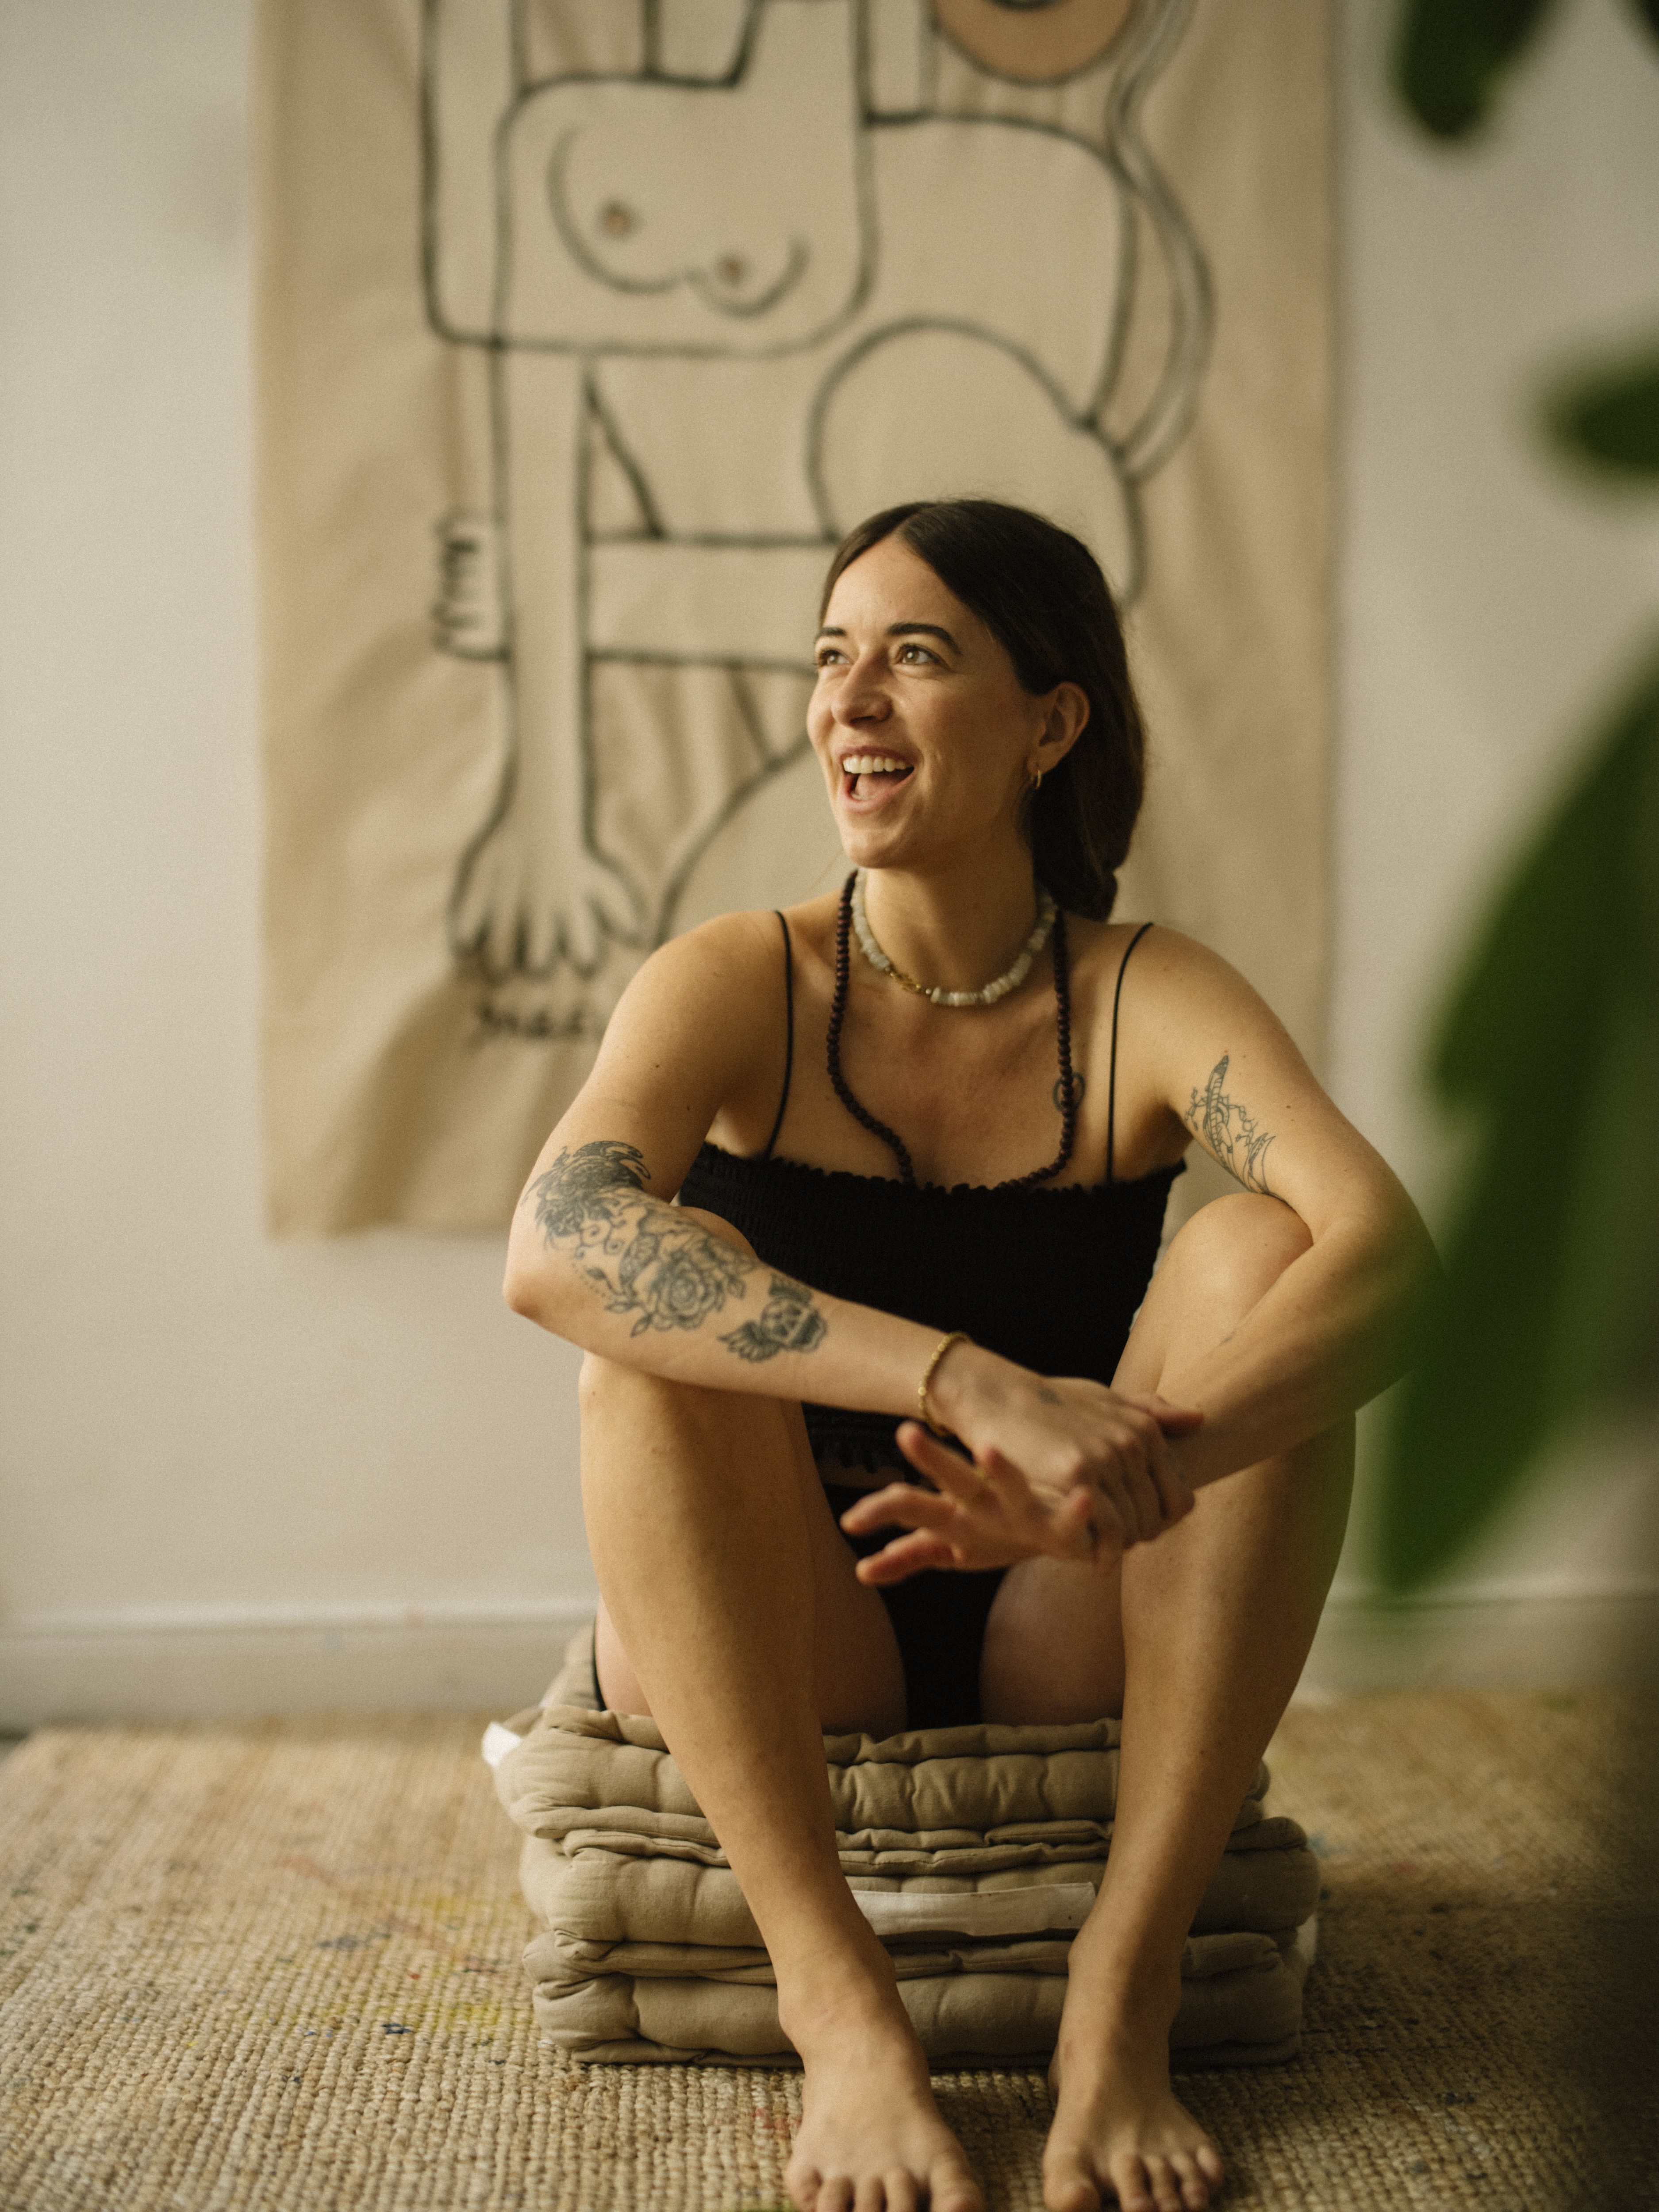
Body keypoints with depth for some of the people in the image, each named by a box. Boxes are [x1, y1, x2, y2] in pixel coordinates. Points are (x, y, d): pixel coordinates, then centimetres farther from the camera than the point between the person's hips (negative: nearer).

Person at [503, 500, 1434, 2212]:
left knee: (1255, 1250, -21)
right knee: (656, 1328, -27)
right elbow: (554, 1247, -30)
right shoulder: (737, 986, -8)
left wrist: (1149, 1467, -45)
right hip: (774, 1656, -1)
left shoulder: (1149, 1004, -5)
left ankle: (1124, 1984, -25)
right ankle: (835, 1994, -28)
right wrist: (980, 1385, -42)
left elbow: (1387, 1250, -24)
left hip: (1060, 1644, 1)